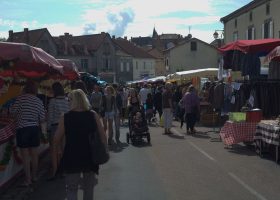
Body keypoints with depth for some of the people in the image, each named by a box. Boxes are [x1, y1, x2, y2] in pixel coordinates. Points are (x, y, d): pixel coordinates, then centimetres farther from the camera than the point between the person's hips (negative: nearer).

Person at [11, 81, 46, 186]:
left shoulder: (20, 98, -8)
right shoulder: (39, 101, 4)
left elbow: (13, 111, -10)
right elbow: (42, 119, 5)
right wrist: (44, 131, 14)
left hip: (22, 129, -5)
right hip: (35, 129, 5)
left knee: (25, 155, 1)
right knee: (34, 154, 14)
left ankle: (28, 179, 5)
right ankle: (34, 176, 27)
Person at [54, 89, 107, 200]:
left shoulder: (65, 117, -10)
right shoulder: (93, 115, -6)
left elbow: (56, 141, -4)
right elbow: (103, 138, -5)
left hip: (71, 159, -2)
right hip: (90, 158, 2)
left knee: (71, 189, 12)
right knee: (89, 189, 19)